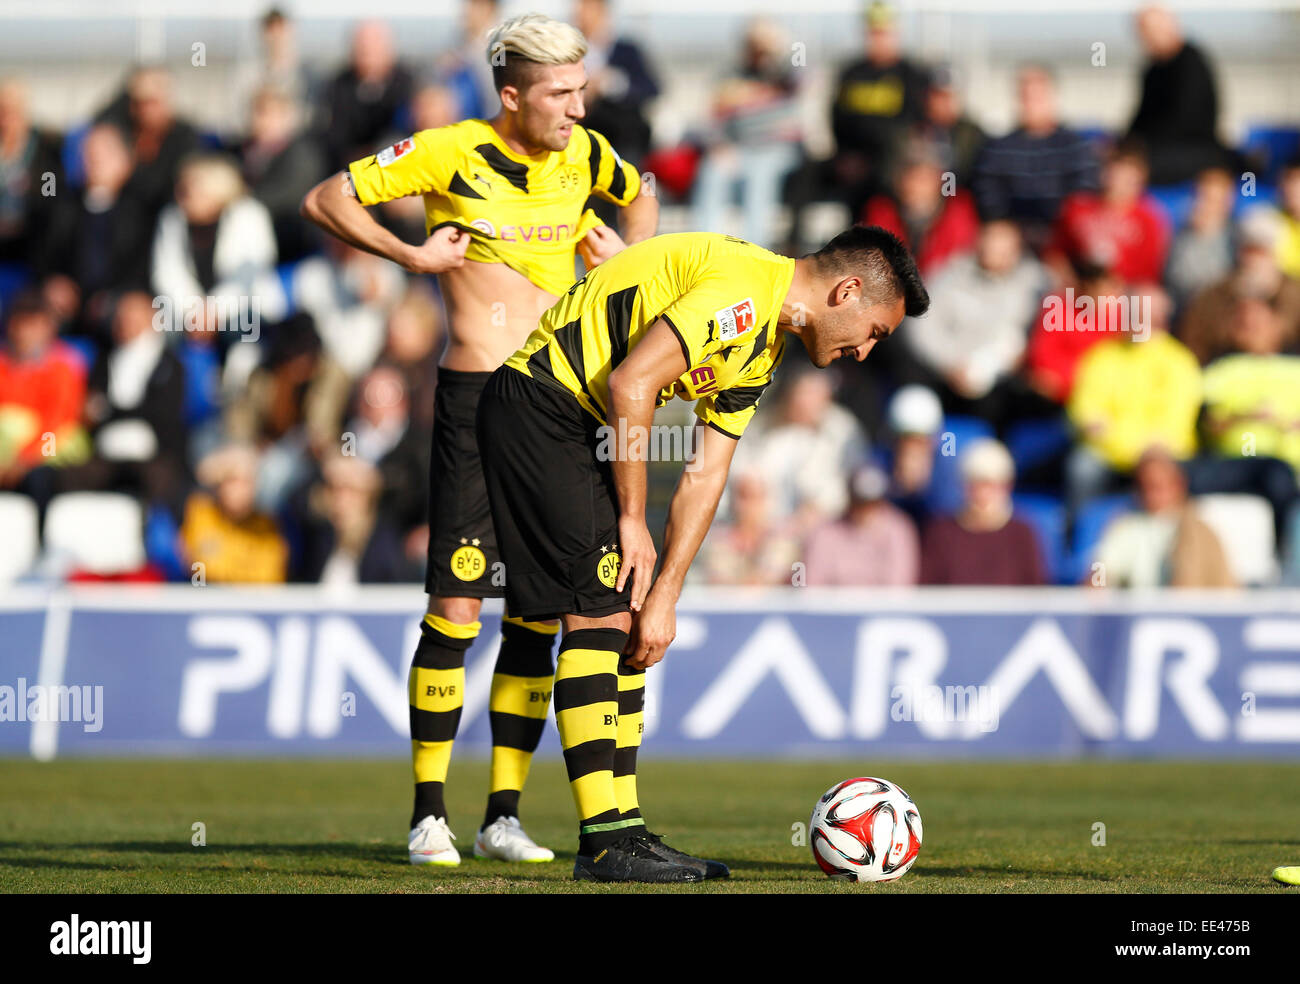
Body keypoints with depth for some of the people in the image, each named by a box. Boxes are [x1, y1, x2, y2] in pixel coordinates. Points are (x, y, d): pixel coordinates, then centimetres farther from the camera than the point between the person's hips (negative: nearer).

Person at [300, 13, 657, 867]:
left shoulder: (585, 155, 6)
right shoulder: (450, 153, -8)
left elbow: (641, 196, 30)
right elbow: (324, 201, -3)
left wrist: (627, 252, 11)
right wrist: (412, 257, -11)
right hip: (475, 397, -5)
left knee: (540, 609, 4)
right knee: (457, 604, -7)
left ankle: (506, 814, 11)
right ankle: (429, 813, 0)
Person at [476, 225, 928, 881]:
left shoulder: (764, 345, 14)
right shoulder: (743, 289, -19)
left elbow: (706, 474, 11)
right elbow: (630, 382, -24)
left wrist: (664, 597, 3)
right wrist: (632, 520, -14)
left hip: (582, 423, 10)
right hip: (538, 403, -10)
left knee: (623, 620, 9)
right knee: (599, 613, -12)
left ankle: (624, 831, 11)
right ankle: (605, 842, -11)